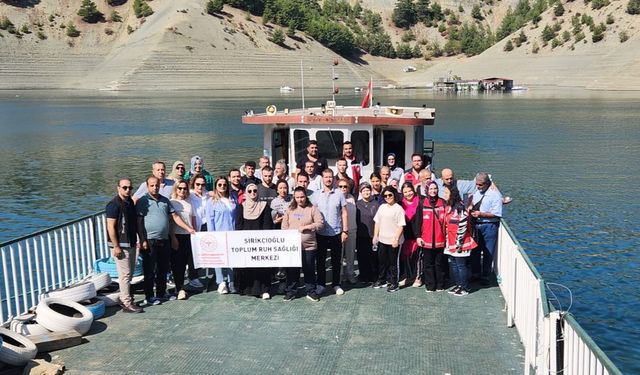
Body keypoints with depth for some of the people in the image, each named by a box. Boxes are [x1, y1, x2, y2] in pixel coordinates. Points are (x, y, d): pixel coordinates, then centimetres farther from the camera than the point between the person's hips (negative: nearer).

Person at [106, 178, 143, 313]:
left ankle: (124, 298, 27)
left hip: (131, 243, 9)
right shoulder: (114, 204, -15)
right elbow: (110, 227, -18)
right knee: (125, 274, -6)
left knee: (129, 273, 16)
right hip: (120, 245, -9)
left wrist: (139, 240, 17)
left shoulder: (130, 202, 11)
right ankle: (127, 304, 0)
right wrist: (116, 246, -20)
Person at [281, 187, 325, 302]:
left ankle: (311, 291, 18)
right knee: (292, 269, 8)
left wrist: (305, 227, -13)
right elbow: (284, 226, 8)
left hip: (309, 245, -2)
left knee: (309, 269, 6)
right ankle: (290, 291, 19)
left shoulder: (312, 209, 0)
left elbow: (320, 223, -7)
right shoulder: (290, 209, 8)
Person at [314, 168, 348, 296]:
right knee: (320, 260, 7)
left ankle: (336, 284, 18)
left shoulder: (339, 194, 0)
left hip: (336, 233, -1)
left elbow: (344, 213, 2)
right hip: (321, 233, 1)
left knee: (336, 261, 7)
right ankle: (321, 284, 18)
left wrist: (345, 230, -3)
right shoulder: (316, 195, 3)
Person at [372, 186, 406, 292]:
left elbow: (401, 226, -12)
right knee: (381, 261, 14)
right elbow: (377, 222, 14)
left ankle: (393, 283, 12)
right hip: (382, 240, 6)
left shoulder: (398, 208, -8)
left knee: (392, 262, 2)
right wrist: (375, 236, 9)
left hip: (393, 241, -6)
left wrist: (396, 239, -17)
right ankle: (381, 280, 27)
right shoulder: (382, 207, 9)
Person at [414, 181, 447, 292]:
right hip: (426, 240, 0)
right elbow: (418, 221, 2)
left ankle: (440, 285, 18)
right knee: (428, 263, 6)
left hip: (440, 239, 0)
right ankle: (430, 285, 14)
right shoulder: (422, 204, 1)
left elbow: (446, 220, 6)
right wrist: (418, 236, -3)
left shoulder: (443, 203, 3)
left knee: (440, 263, 9)